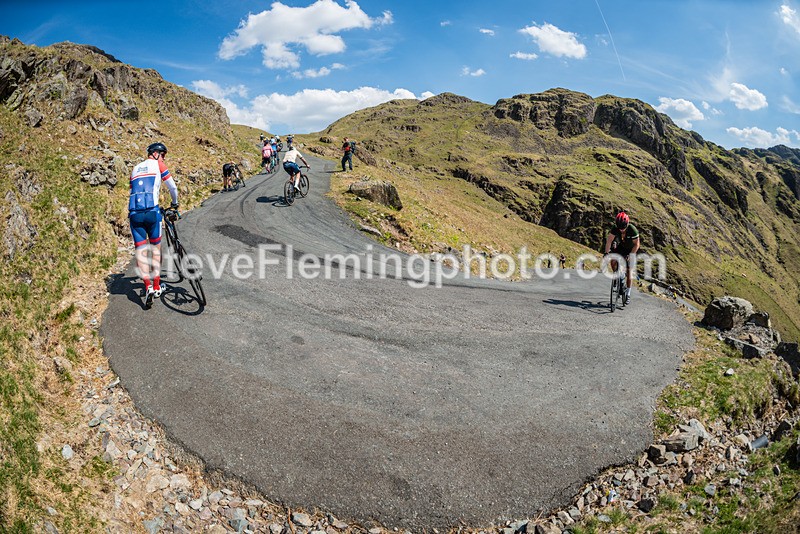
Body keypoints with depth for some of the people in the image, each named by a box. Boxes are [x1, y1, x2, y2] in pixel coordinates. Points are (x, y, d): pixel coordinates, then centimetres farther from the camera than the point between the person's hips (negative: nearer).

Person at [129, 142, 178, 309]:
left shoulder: (135, 169, 26)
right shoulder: (157, 164, 12)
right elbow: (173, 187, 13)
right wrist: (174, 203, 31)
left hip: (134, 212, 4)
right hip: (152, 211, -4)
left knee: (140, 250, 3)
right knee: (156, 247, 10)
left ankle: (148, 286, -13)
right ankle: (157, 286, 12)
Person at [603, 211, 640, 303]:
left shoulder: (633, 230, -31)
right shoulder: (615, 229, -24)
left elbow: (636, 245, -24)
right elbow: (609, 240, -22)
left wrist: (630, 255, -32)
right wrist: (607, 252, -33)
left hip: (630, 250, -3)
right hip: (620, 248, 3)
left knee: (629, 271, -5)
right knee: (613, 261, -25)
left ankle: (628, 293, 5)